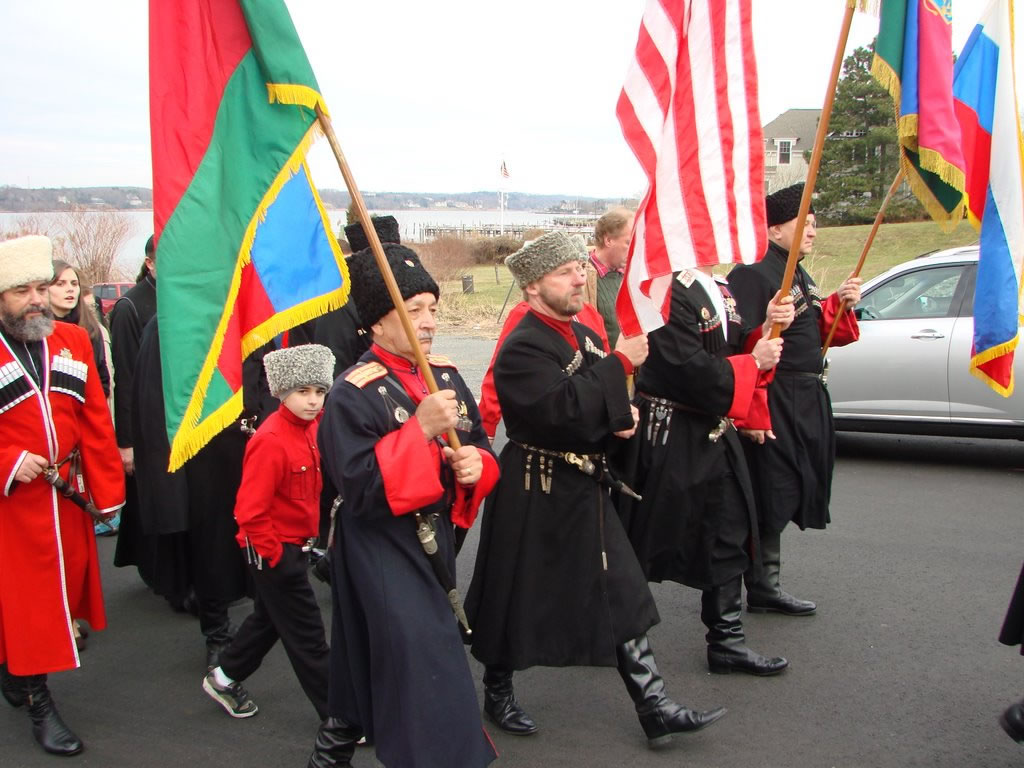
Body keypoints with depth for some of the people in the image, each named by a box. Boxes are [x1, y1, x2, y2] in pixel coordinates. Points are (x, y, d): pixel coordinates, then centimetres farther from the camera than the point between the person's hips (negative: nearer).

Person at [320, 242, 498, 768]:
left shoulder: (446, 376, 3)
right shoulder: (353, 394, -17)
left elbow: (478, 447, 11)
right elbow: (358, 487, -24)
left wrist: (476, 465, -13)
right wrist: (420, 429, -28)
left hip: (434, 537, 7)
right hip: (380, 550, -7)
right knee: (429, 670, -8)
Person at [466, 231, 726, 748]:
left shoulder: (584, 336, 8)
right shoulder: (522, 349, -19)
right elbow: (565, 411, -31)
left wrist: (620, 416, -3)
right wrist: (620, 363, -24)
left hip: (587, 492, 8)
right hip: (536, 499, -8)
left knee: (623, 598, 8)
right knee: (519, 603, 8)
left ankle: (655, 710, 15)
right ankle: (497, 695, 31)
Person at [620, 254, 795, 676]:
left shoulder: (720, 290, 10)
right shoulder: (671, 293, -20)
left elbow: (735, 347, 11)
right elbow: (693, 372, -25)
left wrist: (766, 329, -8)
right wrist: (754, 362, -14)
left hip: (714, 435, 9)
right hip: (671, 440, -9)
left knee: (729, 535, 11)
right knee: (649, 536, 4)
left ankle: (726, 641, 22)